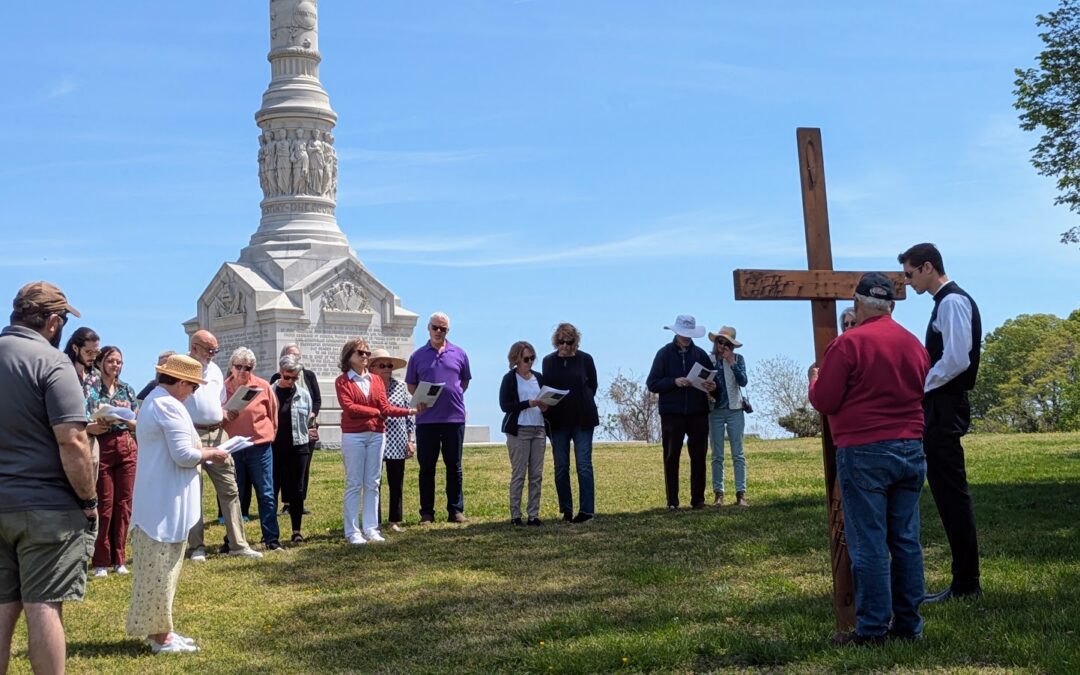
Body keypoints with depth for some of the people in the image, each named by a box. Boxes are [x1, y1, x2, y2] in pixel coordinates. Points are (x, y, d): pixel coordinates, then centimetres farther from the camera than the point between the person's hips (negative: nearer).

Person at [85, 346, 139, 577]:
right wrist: (92, 427, -30)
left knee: (124, 503, 5)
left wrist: (127, 421, -12)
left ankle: (119, 558, 14)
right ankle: (101, 561, 6)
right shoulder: (90, 389, -2)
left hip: (127, 448, 4)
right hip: (102, 449, -4)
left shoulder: (128, 390, 10)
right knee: (104, 504, -1)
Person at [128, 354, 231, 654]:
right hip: (167, 503, -11)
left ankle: (157, 629, 22)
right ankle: (161, 636, 3)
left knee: (158, 569, 15)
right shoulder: (170, 406, -18)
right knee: (161, 569, -3)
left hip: (158, 501, 11)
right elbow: (184, 455, -21)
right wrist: (211, 454, -5)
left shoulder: (154, 401, 16)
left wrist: (202, 454, 14)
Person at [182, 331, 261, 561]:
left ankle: (238, 544, 7)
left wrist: (225, 413, 4)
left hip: (217, 434, 6)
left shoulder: (215, 370, 17)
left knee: (229, 489, 3)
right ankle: (197, 547, 9)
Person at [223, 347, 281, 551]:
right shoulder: (223, 388, 1)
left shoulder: (263, 386, -2)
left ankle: (272, 539, 5)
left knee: (266, 494, 1)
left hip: (259, 447, -1)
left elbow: (273, 414, 7)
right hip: (232, 448, 1)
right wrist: (225, 415, -15)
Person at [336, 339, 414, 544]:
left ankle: (370, 528, 9)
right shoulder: (342, 381, 2)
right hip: (353, 436, -4)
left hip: (376, 435, 4)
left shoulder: (376, 380, 13)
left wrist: (409, 411, -11)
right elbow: (349, 407, -11)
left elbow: (386, 408, 4)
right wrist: (375, 412, -3)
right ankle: (352, 531, 0)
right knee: (354, 484, -3)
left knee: (372, 484, 5)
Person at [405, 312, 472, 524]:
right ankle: (426, 513, 9)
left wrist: (454, 396, 7)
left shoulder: (459, 354, 8)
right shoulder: (418, 356, 7)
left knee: (454, 467, 5)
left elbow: (465, 380, 18)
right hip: (426, 419, 0)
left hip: (454, 417, 0)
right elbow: (411, 384, 11)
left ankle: (456, 511, 11)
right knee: (426, 468, 4)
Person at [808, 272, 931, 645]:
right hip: (911, 450, 6)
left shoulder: (849, 343, -10)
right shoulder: (914, 343, 9)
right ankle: (908, 624, 15)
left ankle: (872, 628, 0)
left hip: (864, 453, -6)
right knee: (906, 540, 10)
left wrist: (815, 378, 11)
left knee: (868, 544, -2)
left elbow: (823, 401, -8)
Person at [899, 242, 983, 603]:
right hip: (941, 408, 10)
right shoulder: (948, 301, 16)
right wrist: (921, 387, 12)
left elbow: (956, 360, -22)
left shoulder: (952, 302, -13)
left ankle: (965, 584, -1)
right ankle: (964, 580, 17)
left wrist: (919, 387, -12)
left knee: (951, 494, -6)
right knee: (949, 494, 12)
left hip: (943, 410, -10)